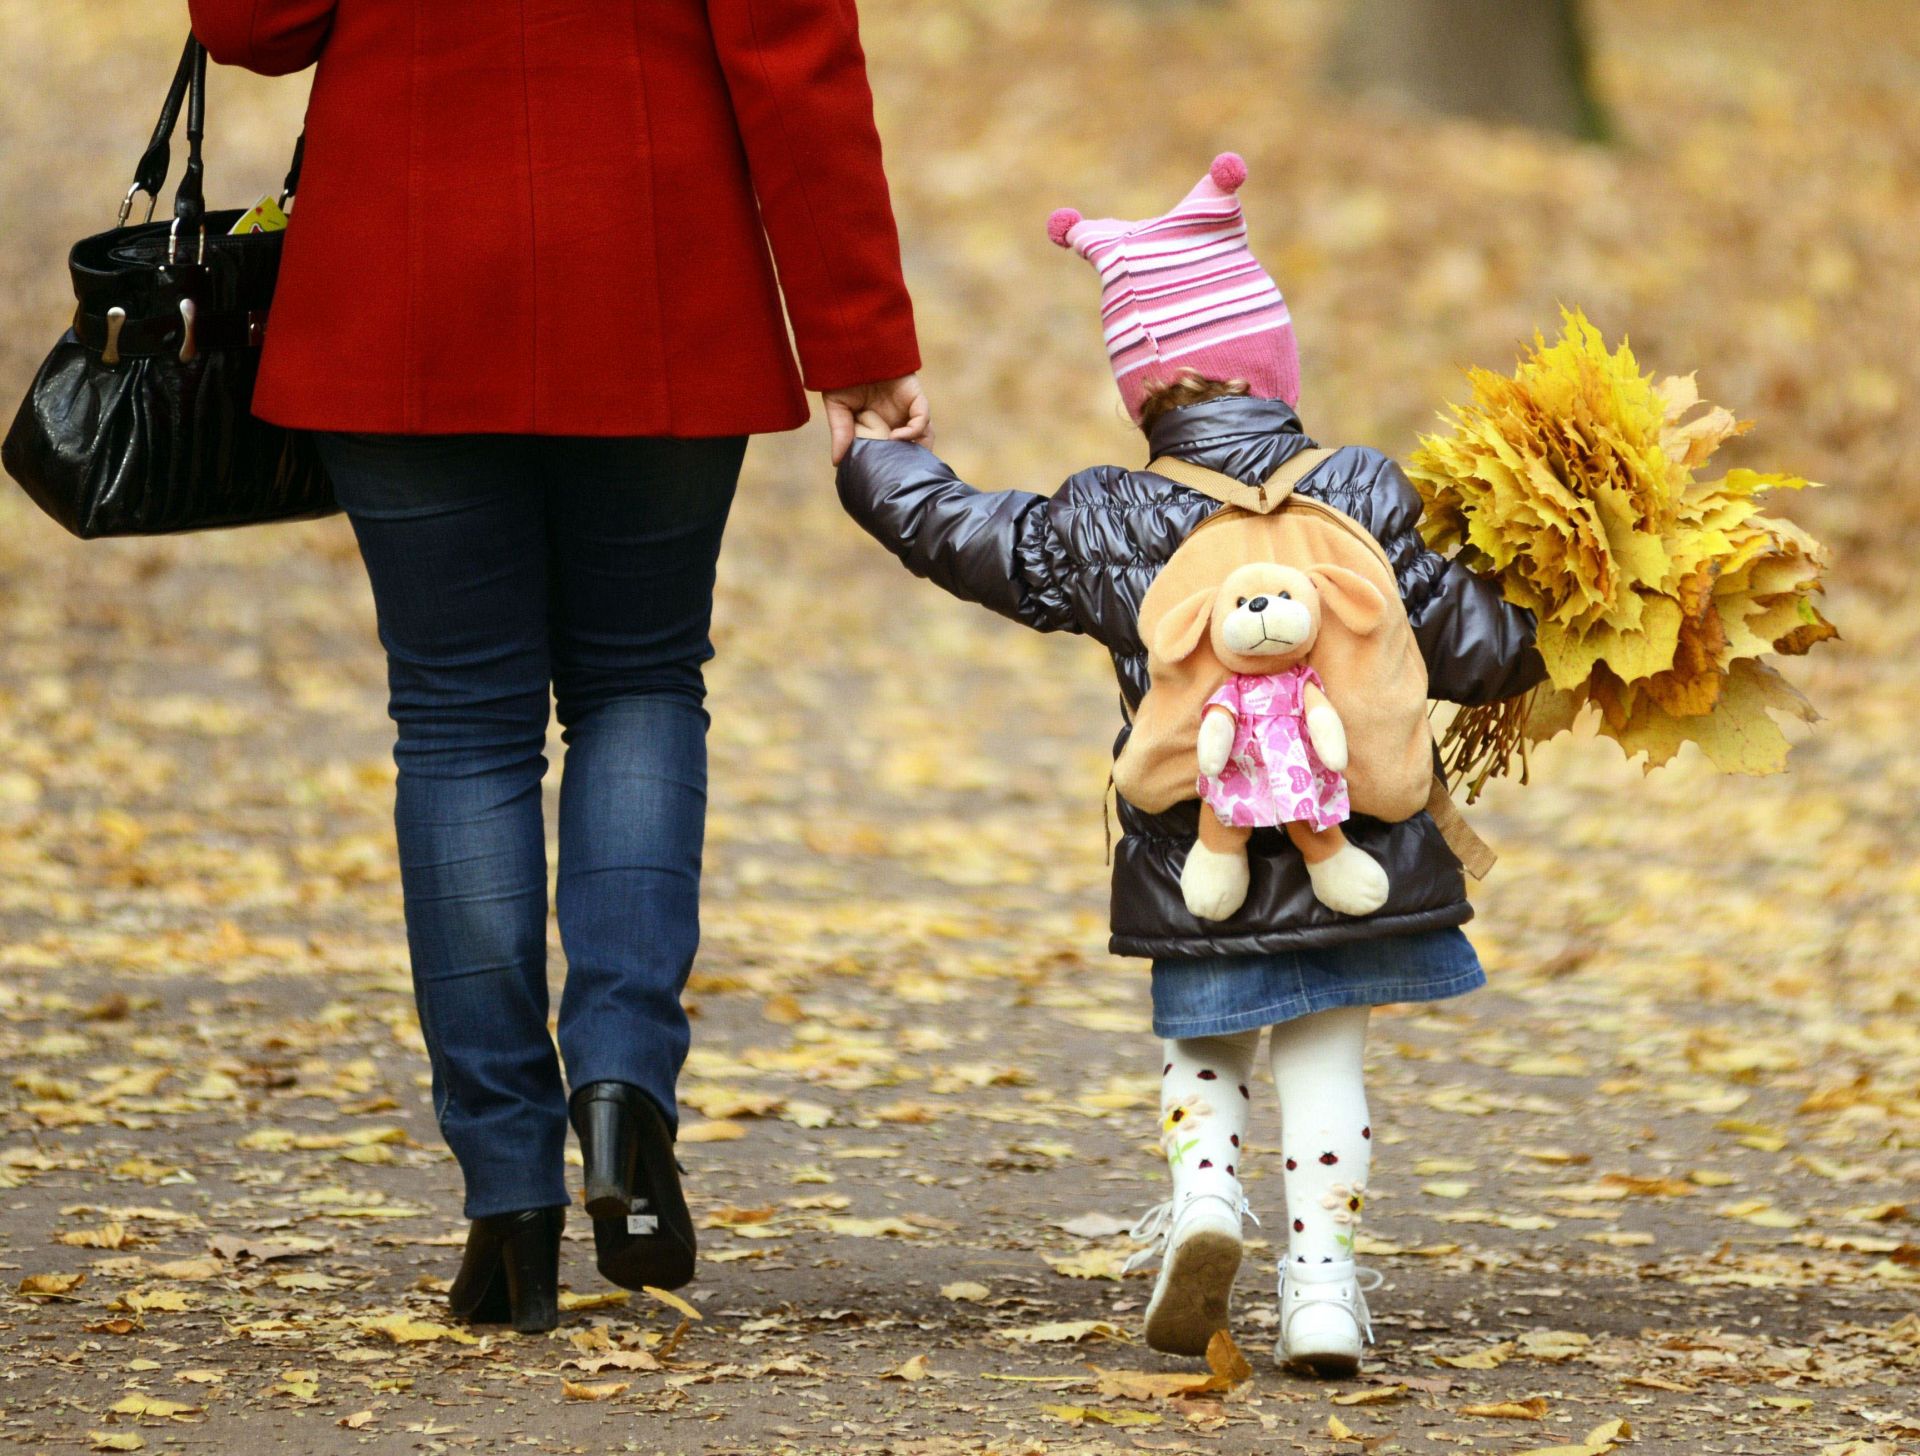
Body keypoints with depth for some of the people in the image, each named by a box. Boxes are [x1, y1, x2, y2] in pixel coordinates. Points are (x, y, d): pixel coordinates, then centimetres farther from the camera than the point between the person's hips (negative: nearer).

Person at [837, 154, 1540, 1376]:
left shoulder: (1101, 525, -3)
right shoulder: (1366, 500, -7)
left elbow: (962, 536, 10)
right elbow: (1473, 650, -7)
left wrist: (877, 458, 27)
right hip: (1353, 856, -1)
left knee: (1203, 1048, 20)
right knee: (1324, 1054, 11)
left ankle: (1204, 1189, -6)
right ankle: (1321, 1274, 2)